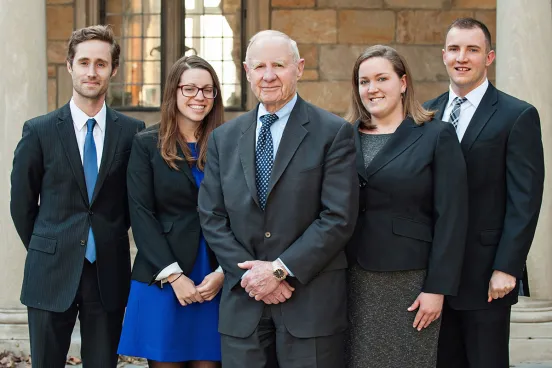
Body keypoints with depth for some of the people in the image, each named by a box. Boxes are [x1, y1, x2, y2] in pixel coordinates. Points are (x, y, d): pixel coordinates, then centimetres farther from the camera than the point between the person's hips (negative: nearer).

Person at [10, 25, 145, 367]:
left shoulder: (132, 131, 1)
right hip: (52, 274, -1)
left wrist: (111, 243, 11)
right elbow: (22, 203, 4)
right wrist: (46, 252, 8)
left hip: (109, 274, 1)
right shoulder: (39, 131, -2)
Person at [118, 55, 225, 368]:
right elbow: (141, 214, -4)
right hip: (161, 280, -1)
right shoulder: (147, 144, 3)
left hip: (215, 280, 1)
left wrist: (223, 272, -8)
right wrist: (173, 274, -11)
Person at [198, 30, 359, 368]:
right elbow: (212, 217, 6)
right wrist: (250, 273, -7)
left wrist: (281, 269, -13)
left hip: (311, 303, -3)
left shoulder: (334, 133, -2)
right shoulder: (224, 138, 10)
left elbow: (339, 218, -9)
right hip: (242, 305, 3)